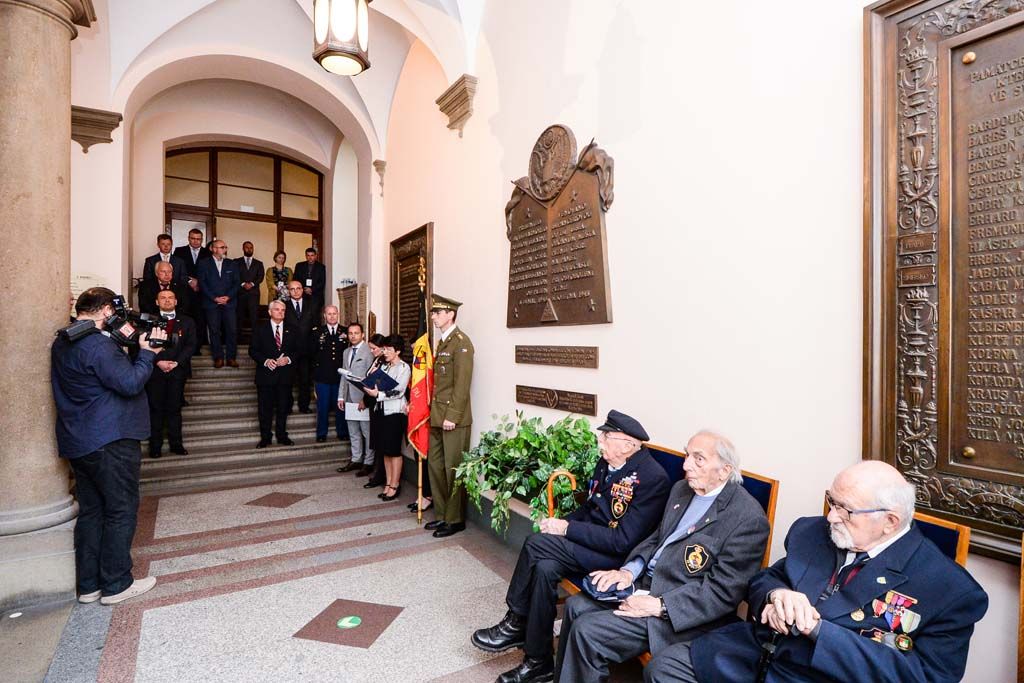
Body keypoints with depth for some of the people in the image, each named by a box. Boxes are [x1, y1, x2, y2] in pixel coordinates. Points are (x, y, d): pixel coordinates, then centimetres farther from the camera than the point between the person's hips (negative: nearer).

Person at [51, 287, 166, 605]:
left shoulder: (62, 343, 11)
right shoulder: (98, 345, -19)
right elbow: (131, 383, -23)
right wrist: (147, 351, -12)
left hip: (77, 443, 9)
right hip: (110, 441, -9)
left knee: (90, 511, 16)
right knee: (121, 511, 3)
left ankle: (88, 585, 23)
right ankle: (115, 584, 12)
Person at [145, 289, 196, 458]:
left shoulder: (186, 322, 11)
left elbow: (190, 345, 3)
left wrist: (176, 363, -9)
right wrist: (158, 362, -14)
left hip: (177, 370, 1)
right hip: (155, 370, -1)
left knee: (174, 408, 5)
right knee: (155, 408, 3)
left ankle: (176, 444, 9)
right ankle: (155, 446, 9)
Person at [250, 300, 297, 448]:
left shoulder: (291, 331, 10)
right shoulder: (260, 330, 4)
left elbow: (297, 351, 8)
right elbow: (253, 350, 0)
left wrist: (288, 359, -11)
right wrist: (265, 361, -15)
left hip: (285, 376, 2)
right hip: (266, 375, -2)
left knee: (283, 407, 8)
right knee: (265, 408, 3)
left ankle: (282, 436, 20)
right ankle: (265, 438, 14)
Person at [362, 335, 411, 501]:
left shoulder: (404, 367, -7)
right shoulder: (384, 366, 15)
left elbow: (398, 391, -14)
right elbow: (378, 386, 15)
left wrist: (378, 394, -19)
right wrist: (370, 389, -5)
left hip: (396, 412, -7)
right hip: (382, 411, 7)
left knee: (394, 450, -1)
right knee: (384, 450, 9)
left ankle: (395, 485, 8)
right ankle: (388, 483, 19)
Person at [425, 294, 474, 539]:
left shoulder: (460, 342, -12)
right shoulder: (442, 341, 16)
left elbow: (462, 384, -17)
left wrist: (452, 416, -19)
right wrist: (435, 412, 11)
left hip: (453, 417, -9)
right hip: (438, 416, 9)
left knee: (453, 469, 1)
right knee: (435, 465, 14)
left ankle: (456, 520, 16)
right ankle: (442, 514, 28)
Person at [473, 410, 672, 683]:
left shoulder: (652, 477, -22)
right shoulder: (607, 463, 1)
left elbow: (623, 541, -23)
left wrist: (568, 529, -20)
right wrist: (562, 523, -6)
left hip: (618, 557, -7)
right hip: (591, 538, 7)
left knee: (536, 543, -19)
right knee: (544, 567, -17)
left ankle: (515, 624, 3)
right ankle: (538, 660, 2)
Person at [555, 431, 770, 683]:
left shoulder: (749, 518, -18)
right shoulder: (681, 489, 6)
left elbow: (724, 591, -19)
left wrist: (659, 606, -21)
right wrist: (629, 570, -4)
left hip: (680, 613, -8)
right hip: (645, 584, 8)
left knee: (586, 631, -16)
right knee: (576, 606, 1)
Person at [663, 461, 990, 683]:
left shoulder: (949, 589, -9)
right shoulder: (812, 532, 6)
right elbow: (764, 578, 13)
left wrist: (817, 628, -22)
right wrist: (777, 594, -11)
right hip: (758, 652, 5)